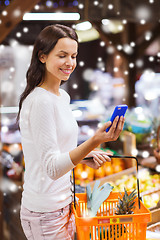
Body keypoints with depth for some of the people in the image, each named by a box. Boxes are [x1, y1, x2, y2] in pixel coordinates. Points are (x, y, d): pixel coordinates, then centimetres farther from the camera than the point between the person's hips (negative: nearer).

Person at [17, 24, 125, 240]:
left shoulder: (63, 96, 9)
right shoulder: (40, 102, -19)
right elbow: (52, 168, -23)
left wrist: (86, 157, 3)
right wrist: (94, 142, -33)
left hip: (64, 204, 9)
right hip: (46, 212, -8)